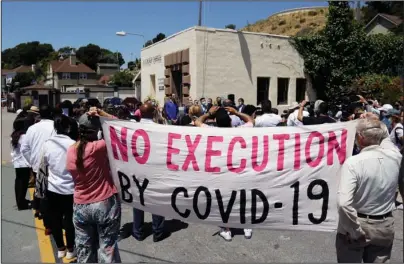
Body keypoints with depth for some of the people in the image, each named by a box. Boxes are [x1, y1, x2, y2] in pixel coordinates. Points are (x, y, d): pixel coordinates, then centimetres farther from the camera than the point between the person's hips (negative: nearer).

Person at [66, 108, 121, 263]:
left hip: (80, 207, 5)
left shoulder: (70, 151, -1)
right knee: (107, 249, 7)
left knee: (84, 251, 18)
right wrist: (101, 113, -10)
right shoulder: (97, 147, -19)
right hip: (105, 204, -5)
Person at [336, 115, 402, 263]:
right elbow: (384, 135, 17)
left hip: (356, 226, -4)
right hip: (385, 227, 5)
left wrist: (354, 231, -20)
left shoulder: (353, 162, -24)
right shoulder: (395, 156, -9)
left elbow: (343, 203, -32)